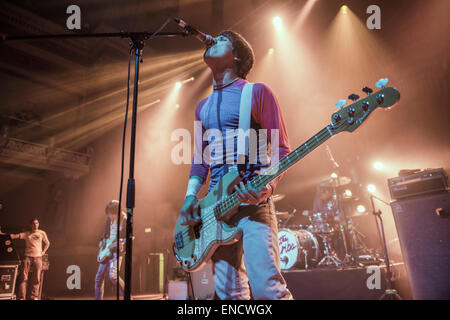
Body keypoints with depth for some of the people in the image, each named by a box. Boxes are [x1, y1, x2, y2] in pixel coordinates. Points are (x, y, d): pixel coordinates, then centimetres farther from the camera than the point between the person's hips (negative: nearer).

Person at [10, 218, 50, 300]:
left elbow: (47, 243, 18)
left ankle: (34, 297, 10)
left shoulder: (42, 233, 10)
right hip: (27, 257, 0)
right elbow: (15, 236, -4)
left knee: (36, 278, 1)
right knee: (24, 277, -4)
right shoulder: (26, 234, 8)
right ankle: (21, 297, 2)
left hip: (38, 257, 1)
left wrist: (43, 252, 7)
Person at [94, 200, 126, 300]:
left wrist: (122, 245, -28)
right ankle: (98, 298, 25)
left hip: (116, 251, -7)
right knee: (99, 277, 10)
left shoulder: (124, 220, -15)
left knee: (113, 275, -21)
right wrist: (102, 242, 11)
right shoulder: (109, 219, 3)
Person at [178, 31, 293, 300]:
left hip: (253, 200, -5)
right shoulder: (203, 107, 21)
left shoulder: (257, 92, 3)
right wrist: (190, 199, 7)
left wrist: (268, 185, -20)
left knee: (266, 288, -14)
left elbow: (281, 148, -2)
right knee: (229, 293, 9)